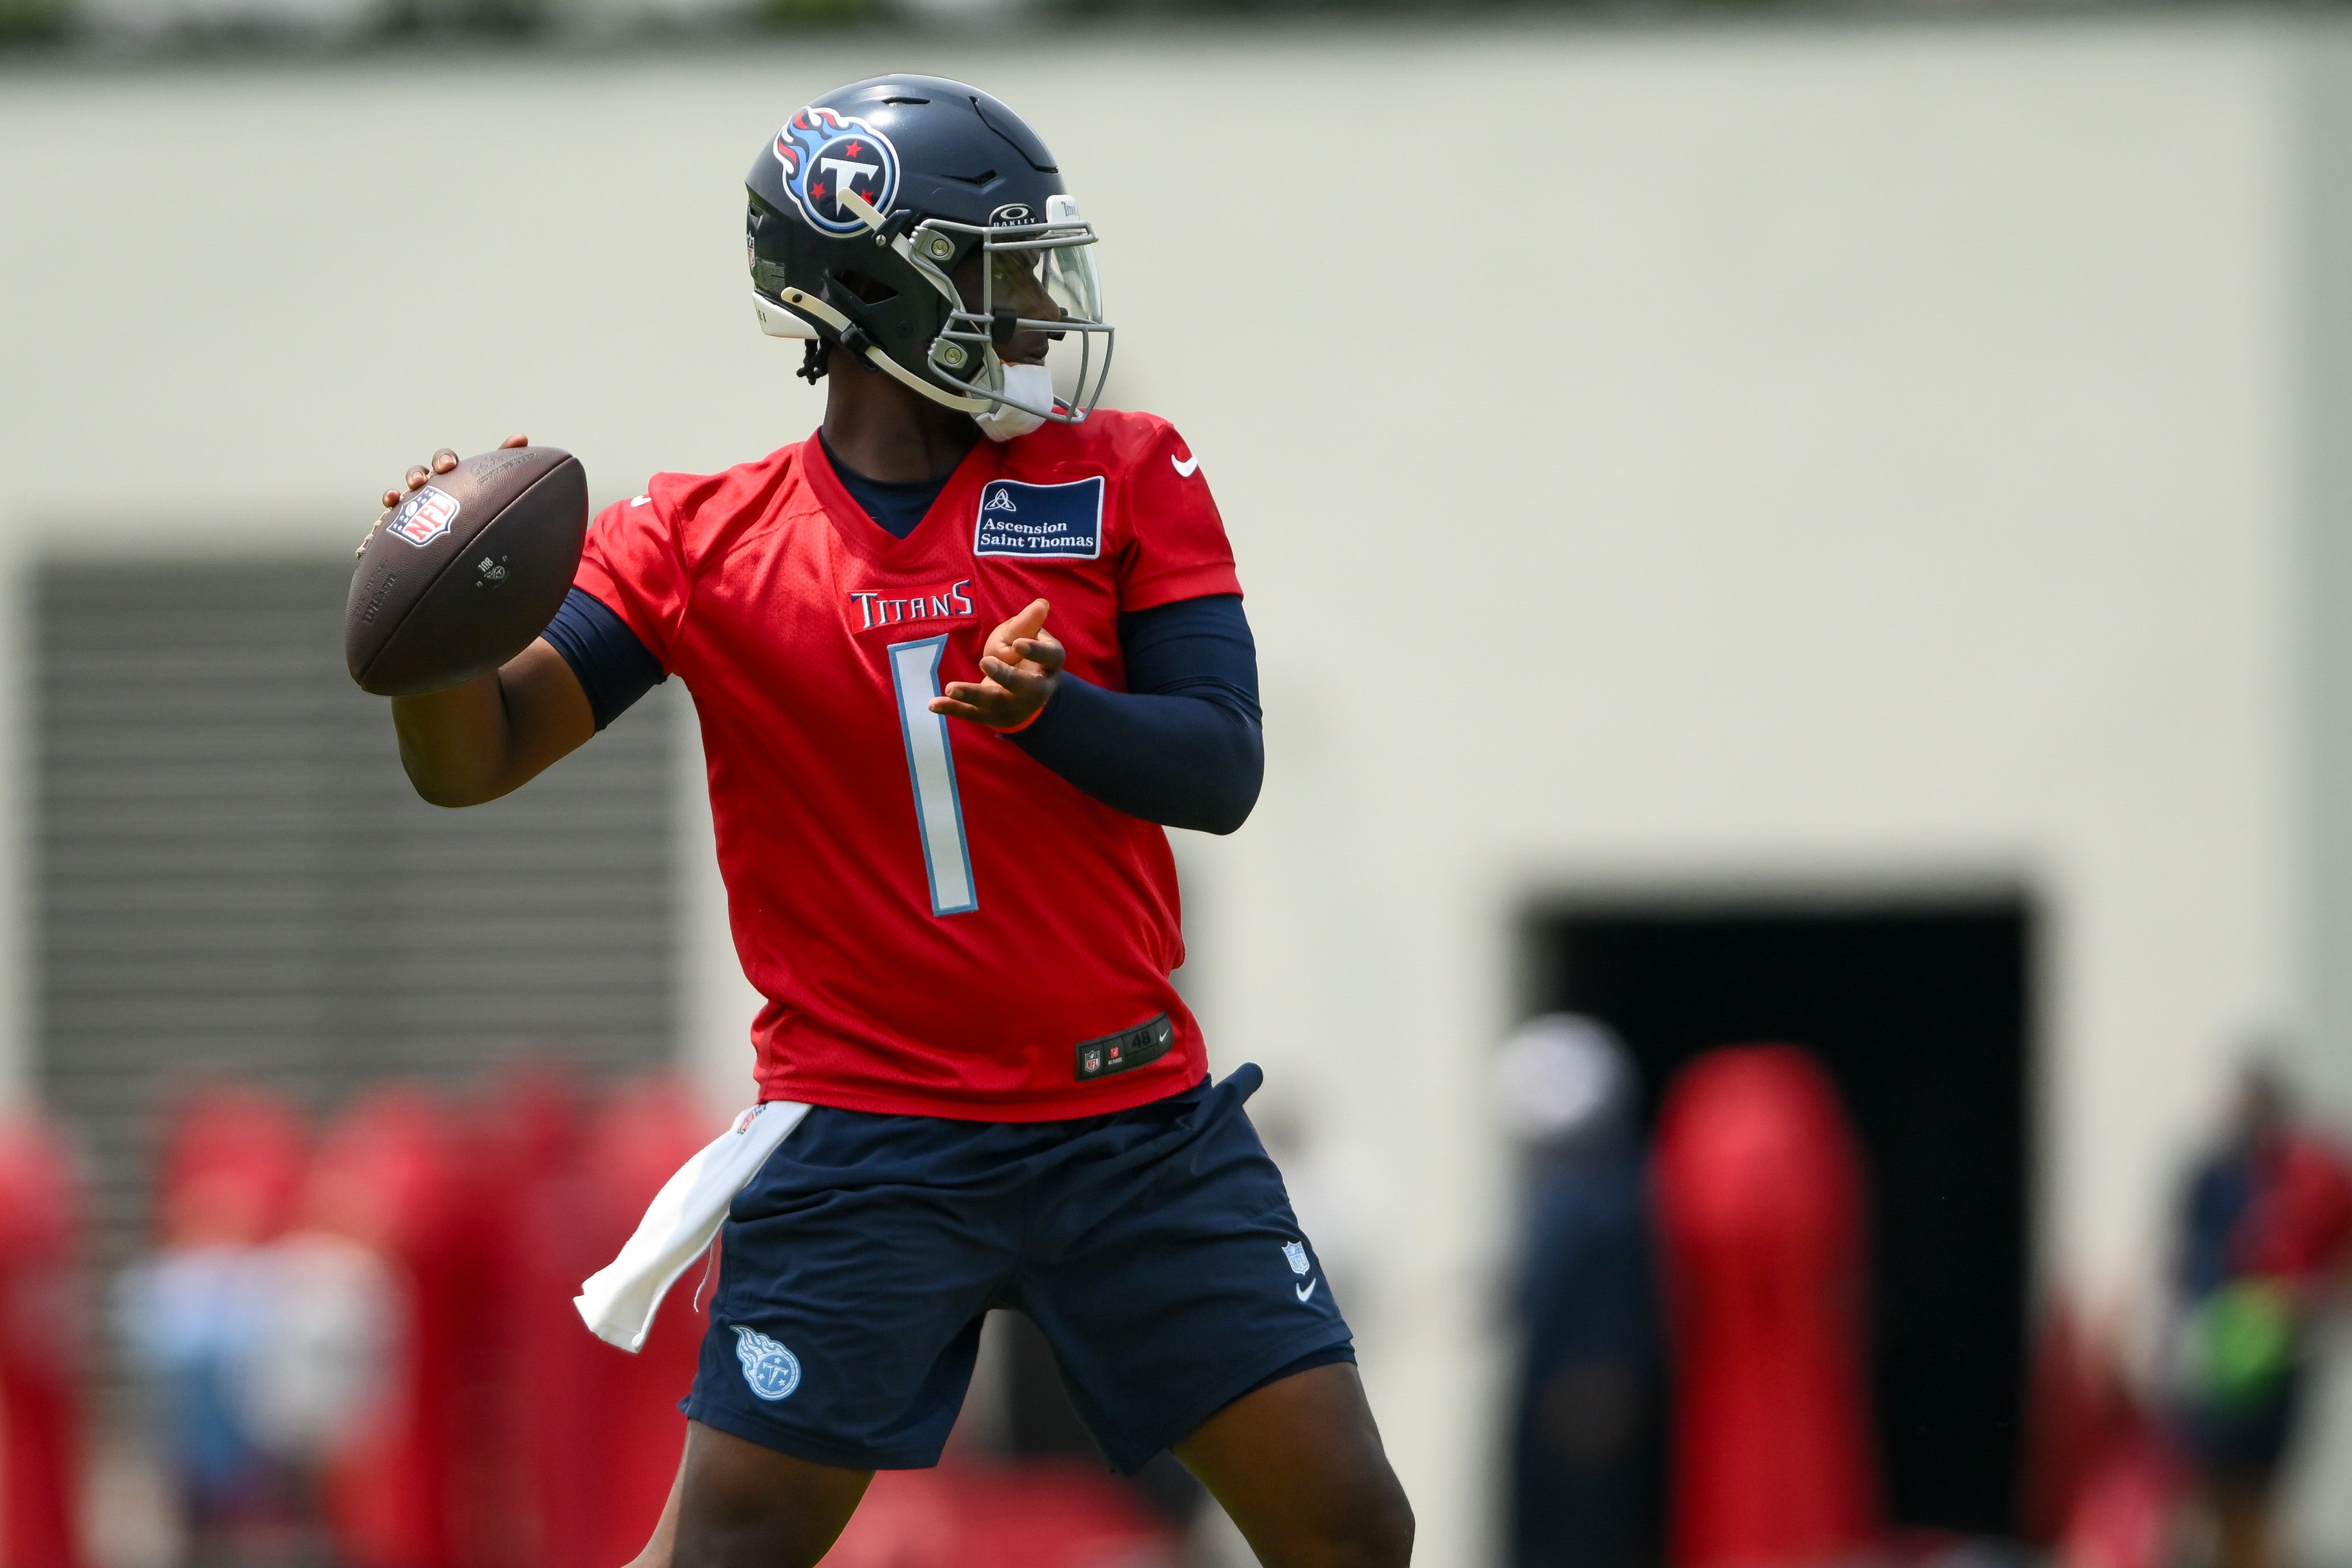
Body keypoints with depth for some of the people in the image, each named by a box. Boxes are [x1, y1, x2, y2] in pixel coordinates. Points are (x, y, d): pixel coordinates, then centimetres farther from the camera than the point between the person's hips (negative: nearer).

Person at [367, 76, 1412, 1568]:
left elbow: (1221, 771, -4)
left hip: (1138, 1122, 2)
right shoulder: (702, 544, 0)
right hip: (869, 1146, -2)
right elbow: (472, 762, -5)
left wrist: (1053, 708, -25)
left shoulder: (1127, 480, 3)